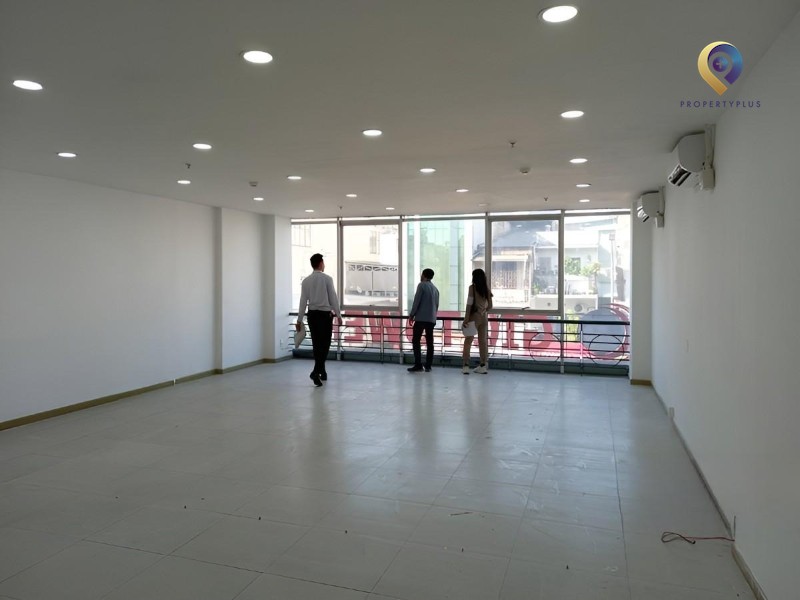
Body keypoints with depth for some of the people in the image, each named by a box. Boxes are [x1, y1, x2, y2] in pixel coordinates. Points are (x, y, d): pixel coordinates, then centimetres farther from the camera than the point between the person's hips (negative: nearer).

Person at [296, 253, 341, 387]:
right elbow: (333, 298, -7)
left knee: (316, 344, 12)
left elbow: (303, 301, 2)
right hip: (325, 314, -4)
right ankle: (316, 372, -16)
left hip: (312, 314, 4)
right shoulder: (327, 279, -9)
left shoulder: (306, 281, 1)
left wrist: (299, 319, 7)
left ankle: (322, 372, 23)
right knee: (324, 344, -1)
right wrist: (338, 315, 3)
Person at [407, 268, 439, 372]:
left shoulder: (422, 285, -4)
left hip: (421, 318, -7)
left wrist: (411, 315, -4)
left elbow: (416, 301, -10)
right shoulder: (435, 289, 18)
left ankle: (418, 365, -9)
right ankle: (428, 366, 4)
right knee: (429, 342, 5)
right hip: (431, 319, 7)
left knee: (416, 341, -3)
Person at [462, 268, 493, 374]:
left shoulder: (472, 287, -9)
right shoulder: (487, 289, 5)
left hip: (474, 316, -5)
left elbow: (469, 304, -12)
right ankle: (483, 365, 15)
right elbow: (490, 306, 8)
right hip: (484, 317, 5)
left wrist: (466, 319, -11)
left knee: (468, 341, 1)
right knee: (483, 341, 10)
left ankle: (466, 365, -4)